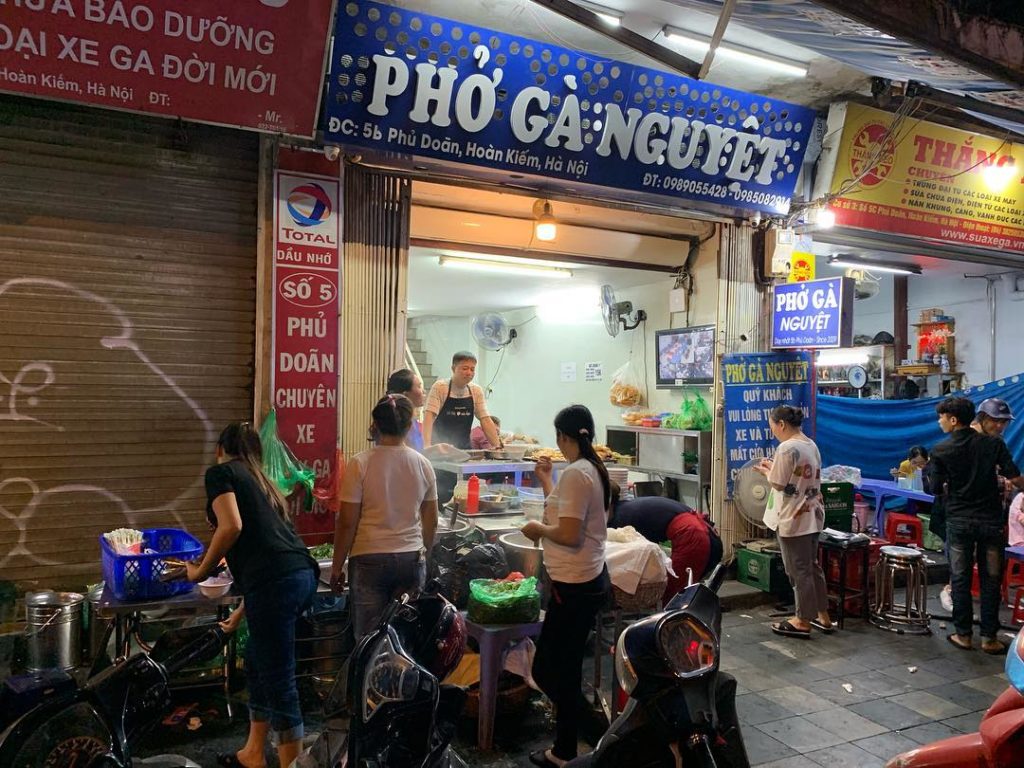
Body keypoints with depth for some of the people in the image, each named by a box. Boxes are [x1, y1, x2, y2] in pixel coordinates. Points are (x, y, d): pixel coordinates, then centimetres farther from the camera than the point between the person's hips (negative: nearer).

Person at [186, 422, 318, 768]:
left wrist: (201, 570, 6)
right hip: (303, 574, 9)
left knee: (279, 681, 1)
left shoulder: (220, 471, 8)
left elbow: (231, 526, -11)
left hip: (277, 582, -9)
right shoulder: (261, 482, 29)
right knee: (257, 662, 25)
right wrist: (240, 614, 41)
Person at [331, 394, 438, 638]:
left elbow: (347, 523, -8)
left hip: (369, 561, -3)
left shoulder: (360, 464, -9)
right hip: (412, 560, 3)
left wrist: (337, 567, 3)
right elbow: (431, 523, 8)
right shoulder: (422, 465, 1)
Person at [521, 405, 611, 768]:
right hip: (589, 579, 10)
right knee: (563, 665, 22)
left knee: (549, 668, 5)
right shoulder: (593, 469, 8)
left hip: (574, 585, -10)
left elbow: (569, 535, -25)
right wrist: (546, 480, 20)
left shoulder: (575, 473, -21)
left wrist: (538, 529, -9)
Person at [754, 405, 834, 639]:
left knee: (799, 570, 2)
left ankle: (803, 622, 13)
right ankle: (823, 616, 28)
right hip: (812, 515, 9)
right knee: (812, 566, 19)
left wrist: (766, 471, 2)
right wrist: (774, 468, 12)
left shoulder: (786, 448, -20)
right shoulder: (811, 445, 9)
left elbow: (778, 484, -17)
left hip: (793, 518, -9)